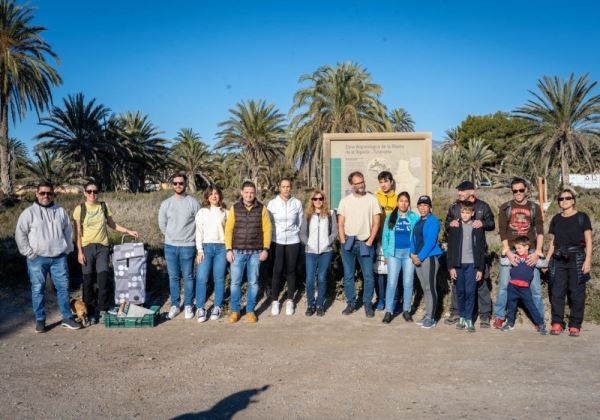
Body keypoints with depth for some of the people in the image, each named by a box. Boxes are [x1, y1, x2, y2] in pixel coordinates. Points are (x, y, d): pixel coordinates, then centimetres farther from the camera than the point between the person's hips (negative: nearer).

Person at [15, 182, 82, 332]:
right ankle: (40, 320, 14)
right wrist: (29, 253, -7)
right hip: (37, 259, -2)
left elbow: (68, 231, 15)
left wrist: (67, 249, 7)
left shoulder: (61, 211, 8)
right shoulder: (29, 212, -2)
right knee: (38, 289, 4)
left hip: (59, 258, 3)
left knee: (63, 287, 4)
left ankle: (67, 318, 12)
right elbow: (20, 234, -2)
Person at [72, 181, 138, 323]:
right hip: (86, 247, -1)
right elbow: (78, 233, -1)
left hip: (102, 247, 1)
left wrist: (128, 231, 8)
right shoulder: (79, 209, -1)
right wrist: (79, 252, -6)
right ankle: (91, 312, 14)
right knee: (88, 281, 2)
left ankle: (103, 309, 8)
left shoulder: (104, 207, 5)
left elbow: (112, 224, 16)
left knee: (103, 278, -7)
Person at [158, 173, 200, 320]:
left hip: (188, 246, -2)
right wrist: (171, 236, 11)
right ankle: (175, 305, 19)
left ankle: (188, 305, 15)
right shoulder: (166, 203, 2)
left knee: (188, 277, 5)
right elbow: (162, 223, 12)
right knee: (173, 277, 9)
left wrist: (190, 237, 4)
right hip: (170, 246, 3)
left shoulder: (193, 202, -5)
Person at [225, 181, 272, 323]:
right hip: (238, 252, 0)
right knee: (235, 282, 4)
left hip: (255, 252, 0)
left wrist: (265, 249, -5)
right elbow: (228, 229, 2)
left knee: (253, 283, 7)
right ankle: (235, 310, 17)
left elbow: (267, 229, 1)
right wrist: (229, 250, -4)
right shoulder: (234, 208, 2)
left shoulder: (262, 208, 2)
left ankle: (250, 310, 19)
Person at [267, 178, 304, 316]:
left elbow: (300, 222, 9)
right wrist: (272, 235, 6)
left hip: (293, 241, 1)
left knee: (291, 270, 7)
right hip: (277, 241, -1)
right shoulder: (272, 203, -3)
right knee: (277, 271, -1)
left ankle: (290, 301, 17)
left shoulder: (297, 203, -2)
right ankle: (274, 301, 12)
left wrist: (294, 231, 8)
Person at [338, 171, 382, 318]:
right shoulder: (345, 201, 5)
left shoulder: (372, 199, -1)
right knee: (348, 276, 8)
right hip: (348, 244, 2)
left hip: (365, 244, -2)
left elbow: (376, 223, -2)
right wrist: (343, 242, -4)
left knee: (368, 276, 0)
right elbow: (340, 224, 6)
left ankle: (368, 304, 13)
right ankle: (351, 303, 19)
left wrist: (369, 242, -7)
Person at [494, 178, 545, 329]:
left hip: (529, 252, 1)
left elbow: (540, 232, 2)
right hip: (509, 251, 0)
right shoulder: (505, 208, 5)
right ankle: (499, 317, 11)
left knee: (535, 286, -1)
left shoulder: (534, 208, 8)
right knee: (503, 285, -1)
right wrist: (508, 252, -10)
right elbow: (502, 232, 0)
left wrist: (537, 252, -10)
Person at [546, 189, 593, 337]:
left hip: (576, 260, -3)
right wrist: (546, 260, 10)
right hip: (558, 260, 3)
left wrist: (588, 260, -10)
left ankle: (575, 325, 7)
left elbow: (588, 241, -1)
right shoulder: (556, 219, 12)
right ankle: (557, 323, 8)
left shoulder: (582, 217, 1)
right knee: (556, 293, 0)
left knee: (576, 294, -2)